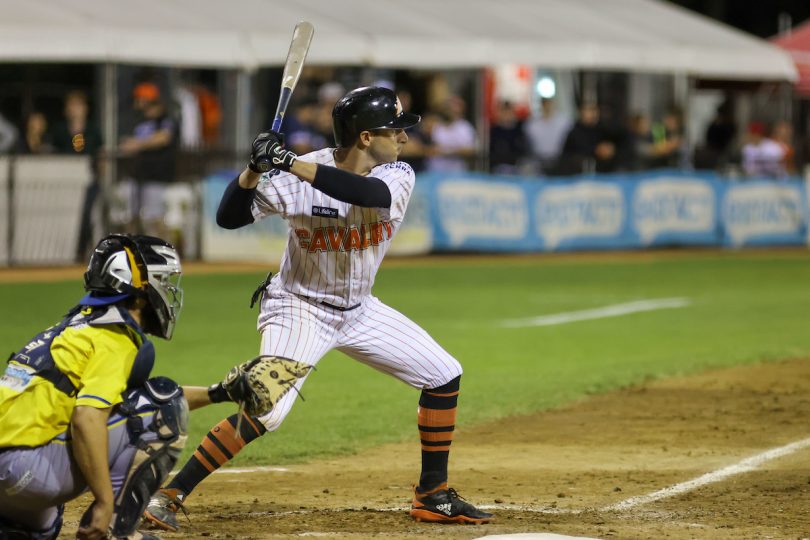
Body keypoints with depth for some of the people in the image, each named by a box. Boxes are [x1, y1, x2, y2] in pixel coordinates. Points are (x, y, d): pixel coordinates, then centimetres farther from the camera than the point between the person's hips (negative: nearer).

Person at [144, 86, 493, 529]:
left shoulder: (398, 176, -13)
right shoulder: (296, 177, -20)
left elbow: (370, 193, -36)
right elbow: (228, 217, -20)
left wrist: (293, 164, -44)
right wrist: (255, 168, -38)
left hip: (359, 310, 5)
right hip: (300, 307, -5)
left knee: (444, 375, 4)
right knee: (266, 410, -23)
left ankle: (433, 497, 16)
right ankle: (169, 496, -15)